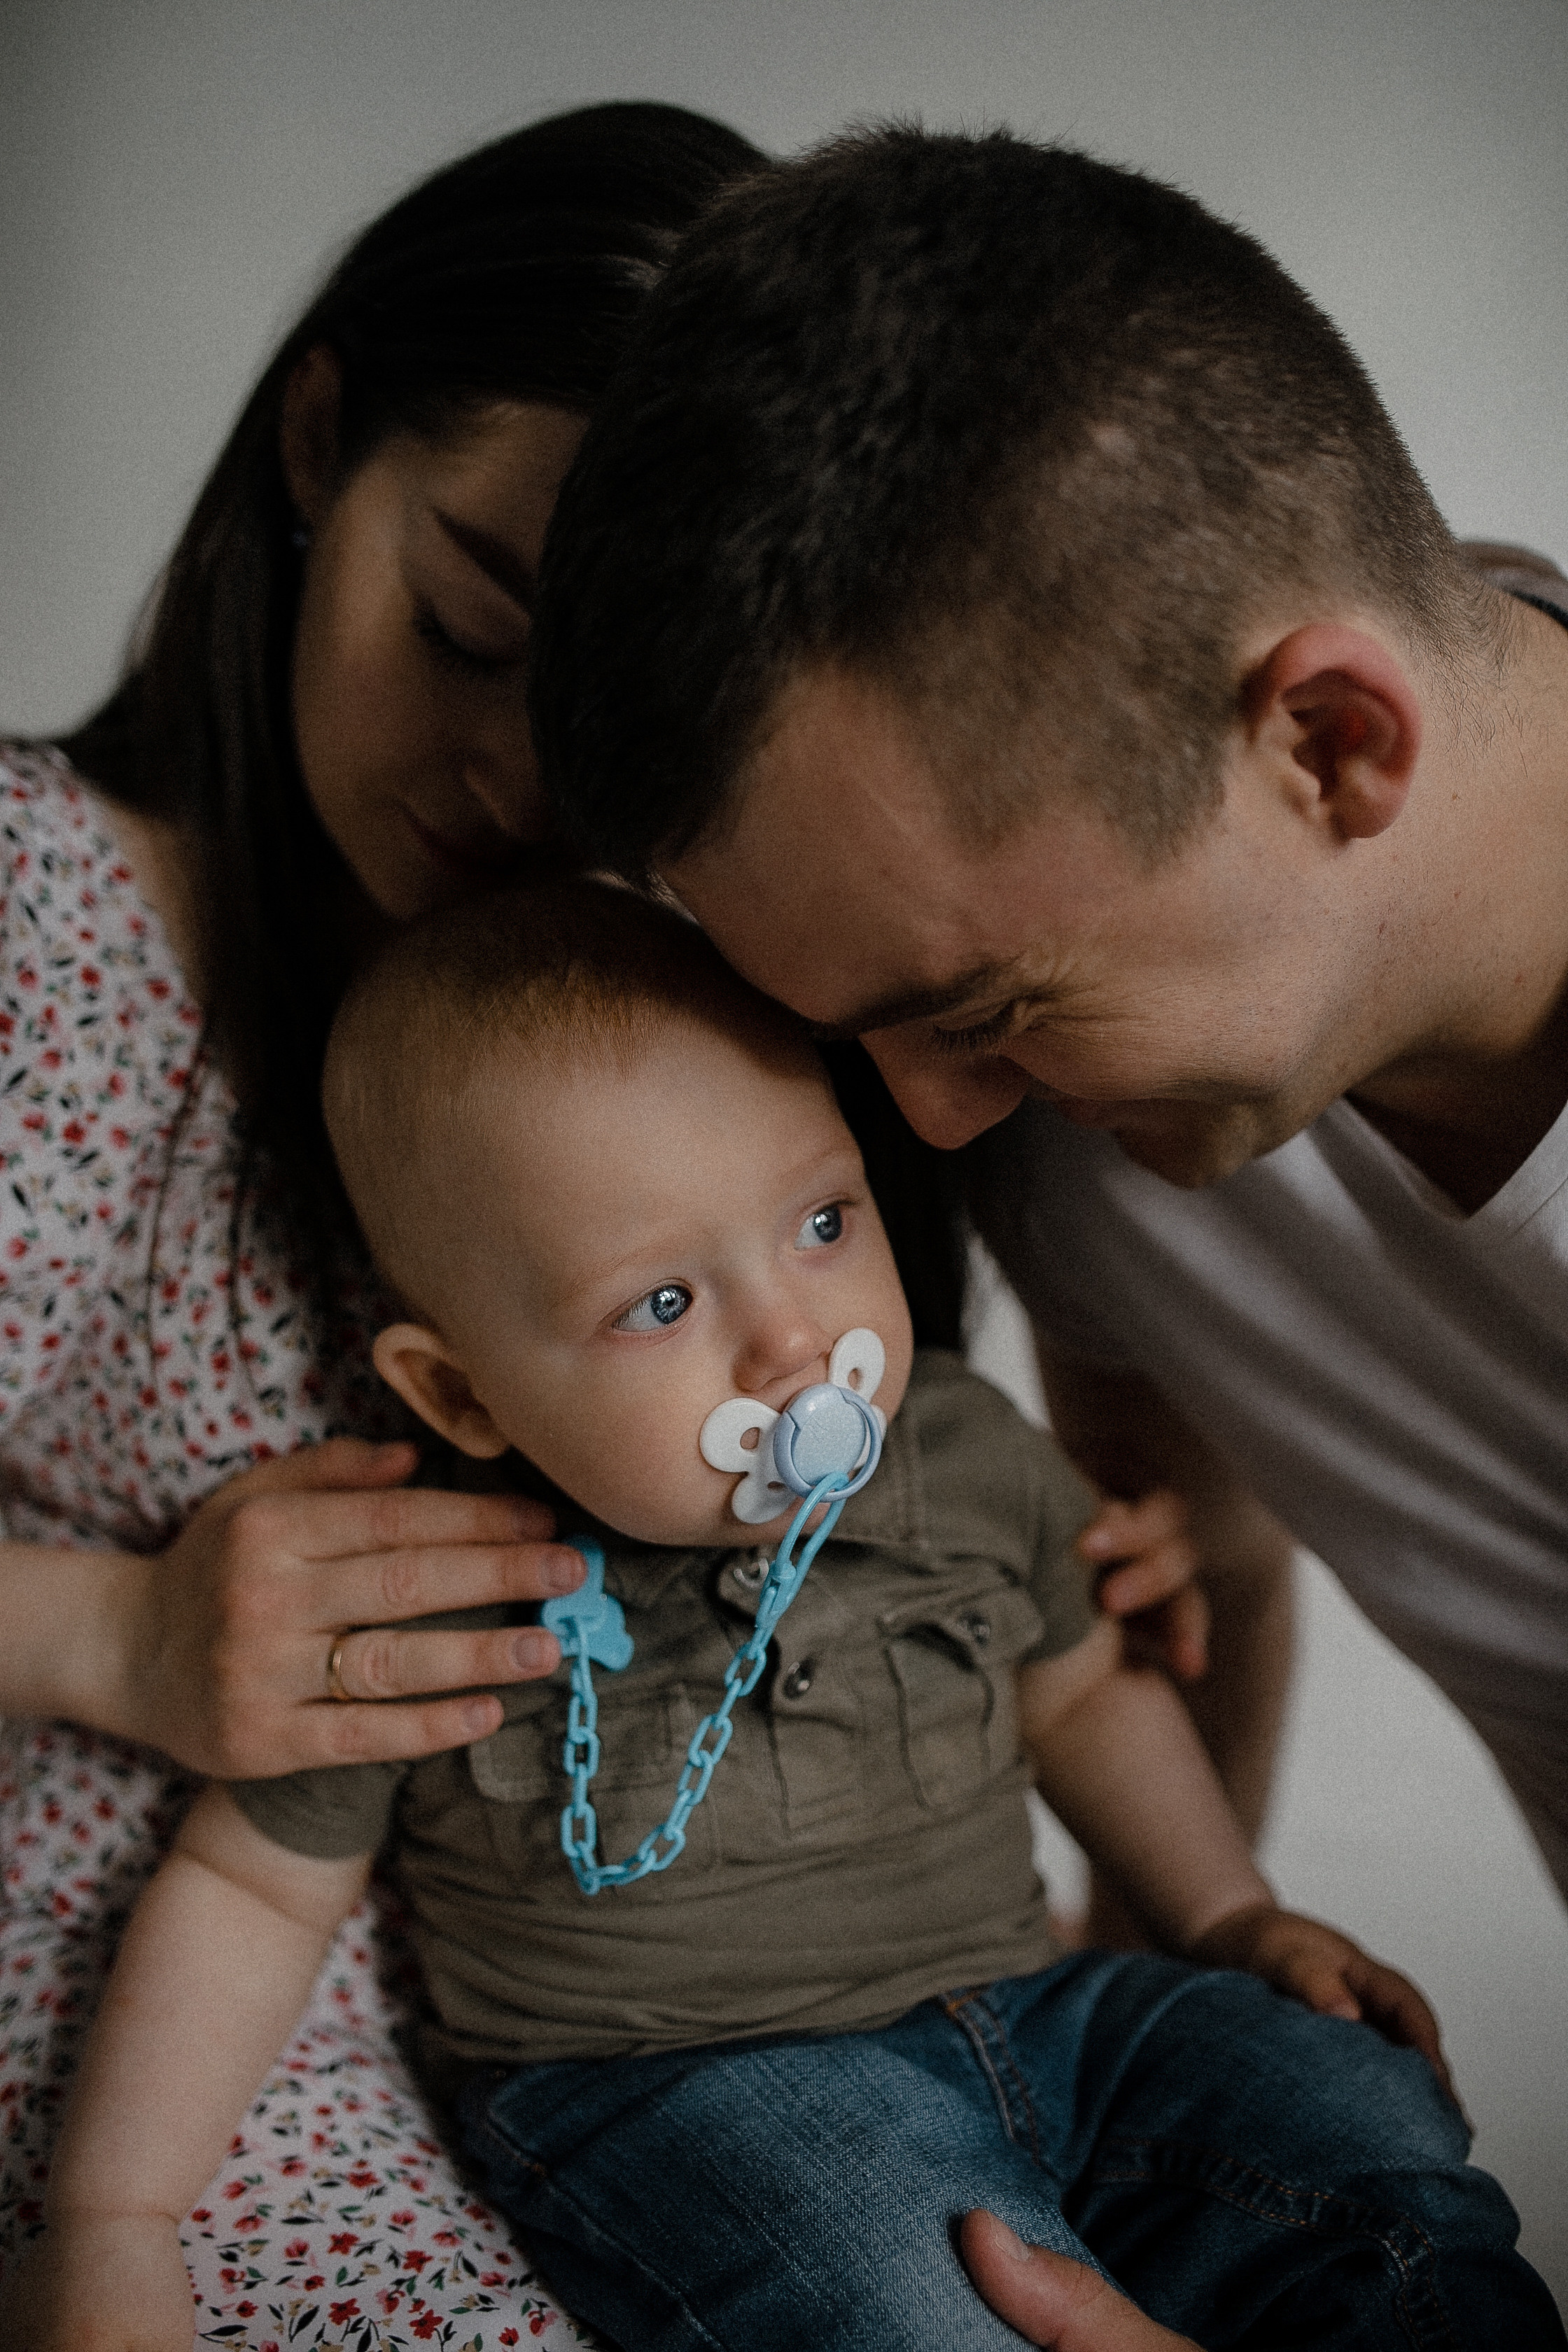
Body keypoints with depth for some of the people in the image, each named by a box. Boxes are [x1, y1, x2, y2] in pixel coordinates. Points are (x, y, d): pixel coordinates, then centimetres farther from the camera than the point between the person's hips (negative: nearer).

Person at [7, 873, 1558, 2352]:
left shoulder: (969, 1459, -3)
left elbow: (1083, 1687, 16)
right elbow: (250, 1887, -3)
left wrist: (1235, 1923, 10)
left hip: (1021, 2009, 5)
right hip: (672, 2082, -4)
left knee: (1366, 2121, -9)